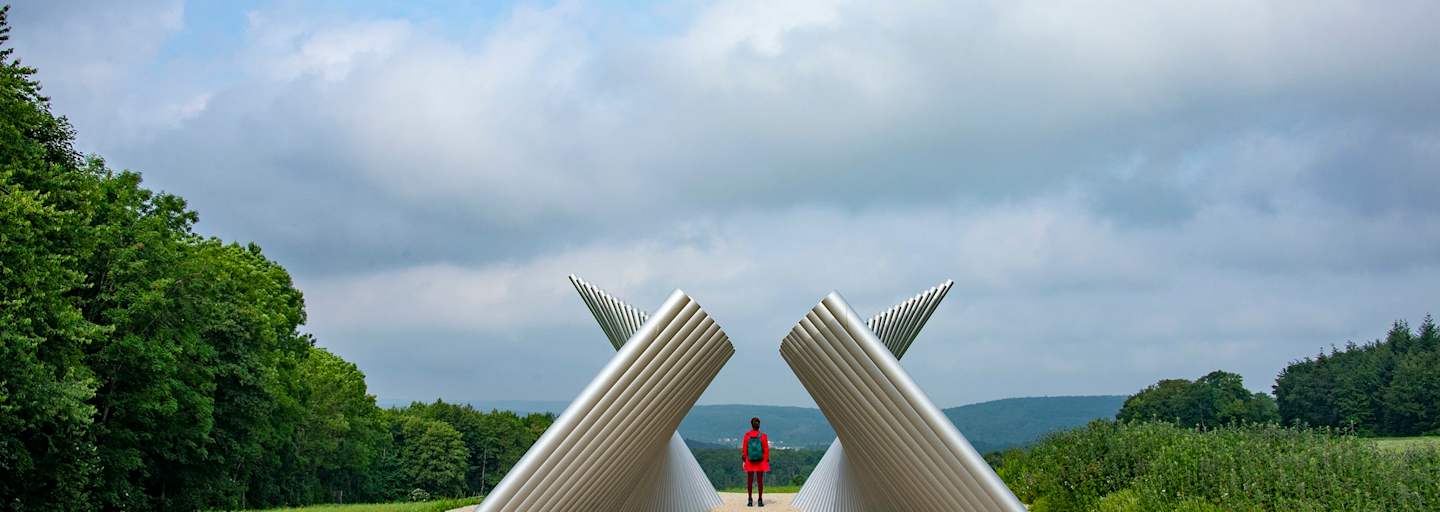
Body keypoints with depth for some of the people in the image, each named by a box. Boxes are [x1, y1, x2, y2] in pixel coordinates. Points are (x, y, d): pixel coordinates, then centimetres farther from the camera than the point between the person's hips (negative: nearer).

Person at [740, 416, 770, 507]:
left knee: (750, 480, 7)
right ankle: (760, 500, 6)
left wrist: (743, 461, 2)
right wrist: (767, 461, -1)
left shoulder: (747, 436, -5)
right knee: (760, 481, 5)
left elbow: (744, 450, -3)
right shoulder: (763, 436, -8)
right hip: (761, 461, -1)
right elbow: (766, 450, -7)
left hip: (750, 461, 1)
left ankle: (750, 500, 6)